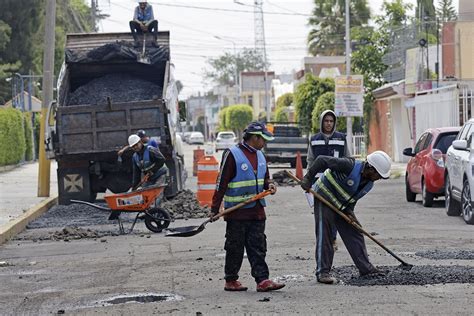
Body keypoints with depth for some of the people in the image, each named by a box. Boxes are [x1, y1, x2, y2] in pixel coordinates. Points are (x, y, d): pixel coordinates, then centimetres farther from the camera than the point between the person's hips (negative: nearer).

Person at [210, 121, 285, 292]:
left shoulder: (260, 156, 13)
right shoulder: (232, 155, -10)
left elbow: (264, 178, 26)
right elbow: (221, 182, -11)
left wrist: (268, 185, 1)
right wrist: (215, 208, -12)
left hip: (256, 211, 7)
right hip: (236, 212, -6)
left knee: (258, 247, 1)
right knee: (235, 247, 2)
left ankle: (262, 280, -1)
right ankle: (230, 281, 13)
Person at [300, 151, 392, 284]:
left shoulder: (369, 183, -4)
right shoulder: (350, 166, -30)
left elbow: (353, 198, 7)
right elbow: (322, 160, -27)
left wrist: (349, 211, -11)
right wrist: (308, 178, -25)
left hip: (342, 205, 8)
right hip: (324, 197, -8)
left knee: (354, 232, 8)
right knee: (324, 234, -12)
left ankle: (365, 268, 15)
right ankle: (323, 272, -10)